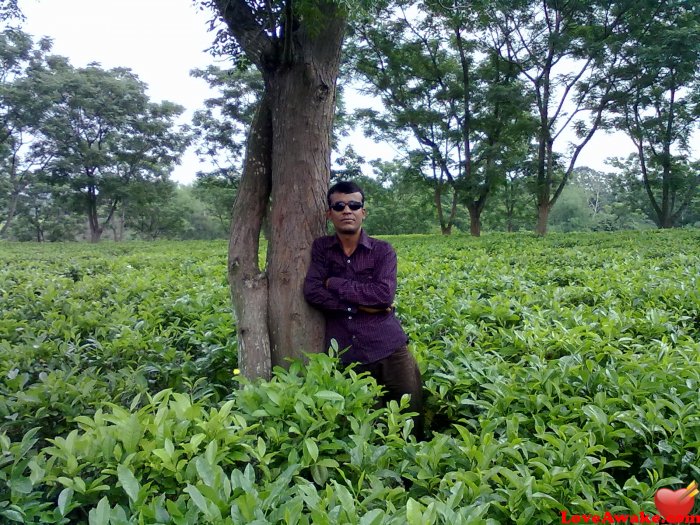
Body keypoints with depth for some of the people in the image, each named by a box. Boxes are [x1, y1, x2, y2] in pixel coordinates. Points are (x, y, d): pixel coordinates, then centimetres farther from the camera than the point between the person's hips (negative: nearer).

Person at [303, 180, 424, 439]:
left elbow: (384, 293, -11)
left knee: (410, 417, 4)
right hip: (344, 353, 1)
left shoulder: (383, 250, 4)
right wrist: (361, 305, -10)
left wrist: (335, 284, -7)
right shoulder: (320, 248, 7)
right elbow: (312, 292, -6)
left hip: (388, 347, 0)